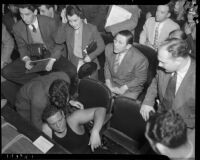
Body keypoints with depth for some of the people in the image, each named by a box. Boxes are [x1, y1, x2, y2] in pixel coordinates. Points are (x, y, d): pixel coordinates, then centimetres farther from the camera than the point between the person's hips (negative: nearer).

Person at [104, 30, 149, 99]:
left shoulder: (139, 59, -29)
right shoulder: (109, 48, -14)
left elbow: (141, 78, -12)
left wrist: (124, 88, -16)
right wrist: (108, 81, -7)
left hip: (130, 89, -4)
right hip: (112, 83, 4)